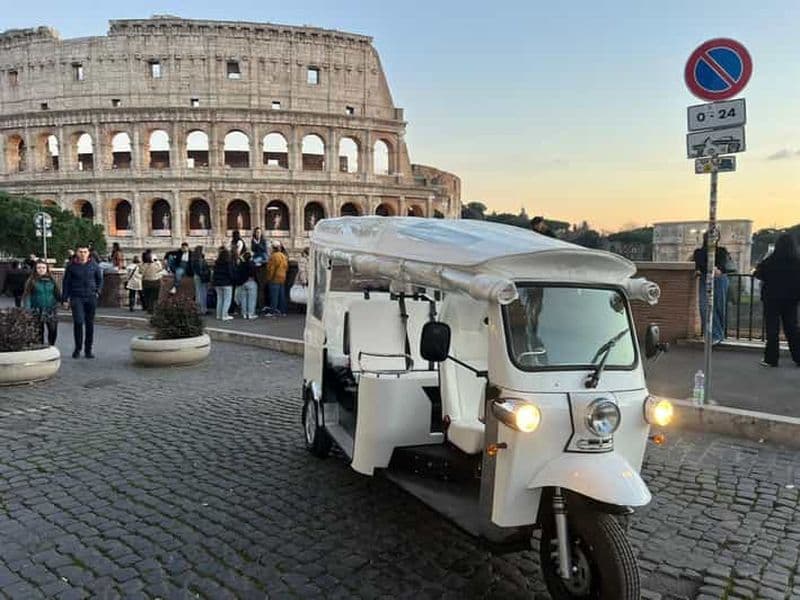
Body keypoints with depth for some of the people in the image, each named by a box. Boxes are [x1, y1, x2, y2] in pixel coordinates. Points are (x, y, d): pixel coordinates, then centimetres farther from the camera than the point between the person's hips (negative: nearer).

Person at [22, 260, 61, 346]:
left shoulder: (51, 280, 9)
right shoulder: (31, 281, 1)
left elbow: (57, 294, 10)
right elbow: (27, 296, -2)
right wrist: (28, 309, -11)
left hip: (51, 310, 2)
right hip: (37, 311, -2)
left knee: (53, 331, -2)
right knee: (39, 332, 3)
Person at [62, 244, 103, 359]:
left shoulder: (94, 265, 5)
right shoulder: (71, 267, 3)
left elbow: (100, 279, 15)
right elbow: (66, 283, 7)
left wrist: (98, 291, 1)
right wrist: (65, 299, 3)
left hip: (91, 298, 1)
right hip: (76, 297, -1)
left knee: (90, 323, 5)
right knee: (78, 321, -12)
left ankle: (88, 349, 14)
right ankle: (77, 348, 3)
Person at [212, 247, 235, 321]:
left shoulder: (216, 262, 5)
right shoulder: (229, 263, -11)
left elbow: (214, 273, 10)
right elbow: (231, 273, -12)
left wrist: (214, 282, 17)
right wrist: (232, 281, 1)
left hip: (217, 283, 6)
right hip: (227, 283, -6)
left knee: (219, 299, 13)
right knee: (227, 300, 0)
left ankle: (219, 315, 14)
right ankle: (224, 316, -5)